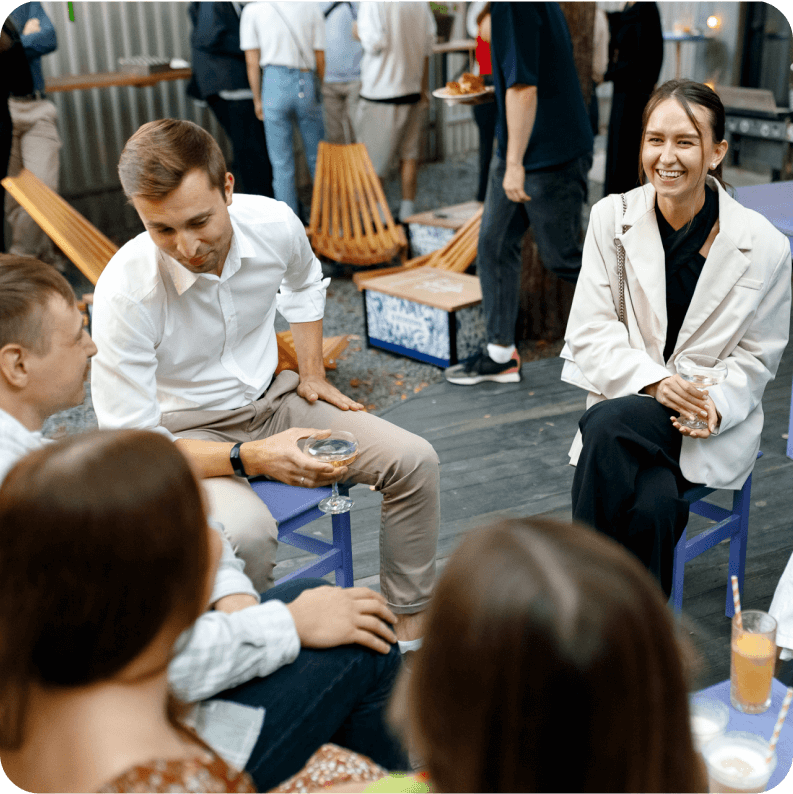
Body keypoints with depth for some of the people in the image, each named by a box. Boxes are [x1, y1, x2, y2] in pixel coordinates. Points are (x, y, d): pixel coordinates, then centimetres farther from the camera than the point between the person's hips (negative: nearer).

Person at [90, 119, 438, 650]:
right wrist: (251, 458, -35)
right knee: (244, 531, -37)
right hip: (185, 432, -5)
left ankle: (412, 630, 7)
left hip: (270, 401, 5)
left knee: (415, 462, -8)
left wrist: (313, 375, 9)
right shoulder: (125, 292, -29)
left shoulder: (275, 224, -16)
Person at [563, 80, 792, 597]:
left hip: (716, 425, -1)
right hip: (628, 407, 2)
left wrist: (714, 406, -18)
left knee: (609, 425, -33)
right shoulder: (613, 217, -1)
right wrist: (653, 381, -19)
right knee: (652, 506, -31)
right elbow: (590, 332, -3)